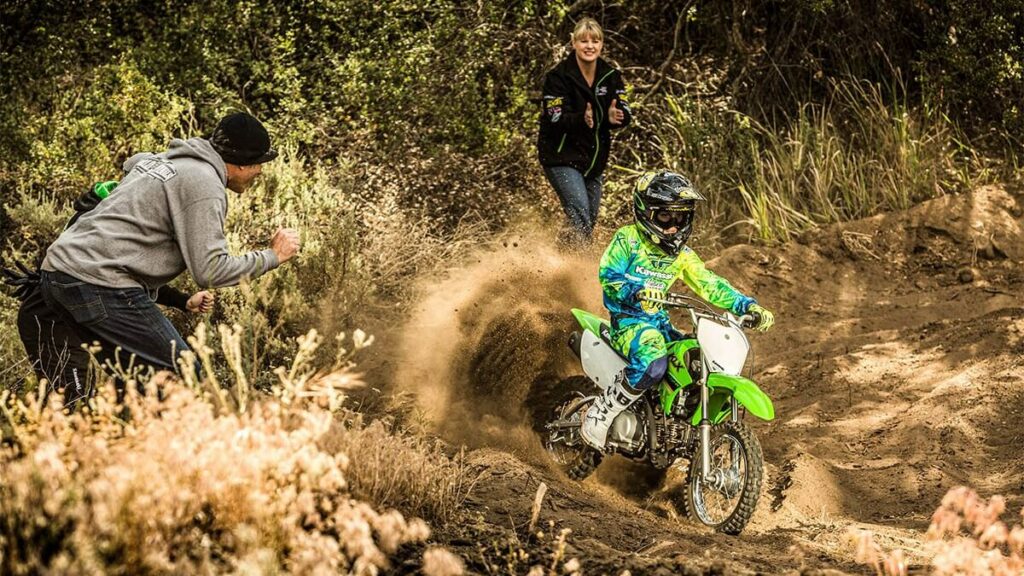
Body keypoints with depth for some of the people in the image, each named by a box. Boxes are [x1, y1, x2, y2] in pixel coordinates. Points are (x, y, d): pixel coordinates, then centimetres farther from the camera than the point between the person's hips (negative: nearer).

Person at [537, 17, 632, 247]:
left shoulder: (610, 76, 3)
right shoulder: (558, 77, -12)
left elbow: (626, 113, -5)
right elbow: (555, 118, -21)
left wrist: (615, 117, -30)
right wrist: (582, 120, -41)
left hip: (595, 159, 6)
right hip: (562, 157, -6)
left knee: (590, 222, 12)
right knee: (580, 219, -21)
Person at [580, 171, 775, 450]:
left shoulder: (681, 254, 13)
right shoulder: (627, 239, -6)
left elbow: (709, 284, 8)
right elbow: (608, 275, -18)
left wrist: (749, 306, -7)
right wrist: (637, 292, -39)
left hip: (659, 322, 7)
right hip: (628, 319, -7)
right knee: (653, 364, -37)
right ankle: (600, 414, -23)